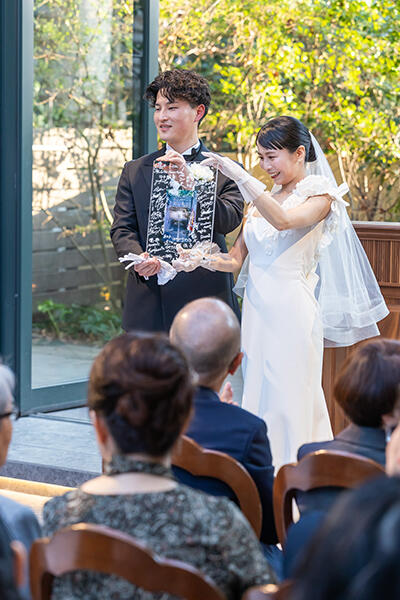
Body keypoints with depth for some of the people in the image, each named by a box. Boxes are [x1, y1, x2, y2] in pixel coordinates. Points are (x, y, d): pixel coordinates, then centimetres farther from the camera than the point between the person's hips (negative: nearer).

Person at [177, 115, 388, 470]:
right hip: (257, 309, 6)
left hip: (291, 312, -6)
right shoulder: (261, 199, 16)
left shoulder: (319, 195, -3)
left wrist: (239, 175, -26)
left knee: (288, 404, -6)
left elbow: (283, 220, -24)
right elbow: (235, 259, 12)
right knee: (258, 399, 7)